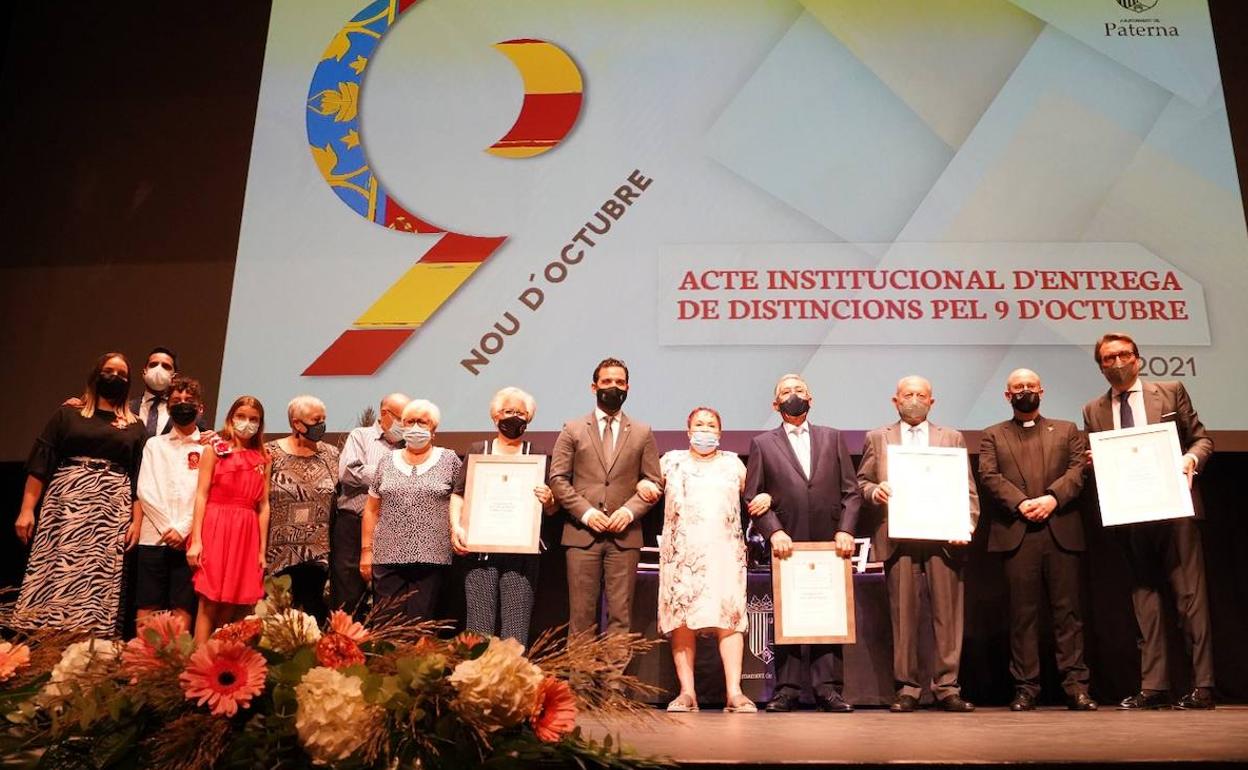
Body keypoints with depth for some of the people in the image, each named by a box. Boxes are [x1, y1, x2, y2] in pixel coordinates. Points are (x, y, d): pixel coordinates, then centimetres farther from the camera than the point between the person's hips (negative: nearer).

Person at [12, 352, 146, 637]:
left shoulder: (134, 426, 13)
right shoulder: (68, 413, 10)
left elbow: (140, 478, 9)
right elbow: (40, 463, 5)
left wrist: (136, 521, -1)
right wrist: (27, 508, -4)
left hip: (112, 510, 1)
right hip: (67, 503, -1)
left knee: (98, 583, -4)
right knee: (53, 575, -8)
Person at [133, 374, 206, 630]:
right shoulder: (154, 444, 14)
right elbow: (145, 491, 4)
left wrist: (183, 530, -10)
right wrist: (168, 528, -6)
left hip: (190, 540, -2)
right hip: (154, 537, 2)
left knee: (183, 608, -3)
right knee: (148, 607, 1)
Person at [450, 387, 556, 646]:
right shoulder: (478, 450, 14)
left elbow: (551, 510, 13)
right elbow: (458, 494, 10)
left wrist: (548, 500, -10)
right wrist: (456, 527, -6)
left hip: (522, 554, 0)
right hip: (480, 550, 0)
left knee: (516, 631, -6)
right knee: (479, 627, -4)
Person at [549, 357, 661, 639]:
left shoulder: (642, 433, 12)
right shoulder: (573, 430, 9)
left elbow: (653, 482, 9)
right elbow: (558, 479, 4)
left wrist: (630, 511, -8)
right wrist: (585, 512, -9)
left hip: (625, 535, 1)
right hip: (582, 533, -1)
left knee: (621, 614, 1)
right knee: (581, 615, 0)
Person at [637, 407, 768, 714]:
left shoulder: (733, 463, 18)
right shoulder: (671, 461, 16)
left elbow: (752, 493, 21)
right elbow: (650, 483, 21)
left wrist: (764, 497, 0)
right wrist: (642, 484, -1)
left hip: (724, 552, 0)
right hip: (681, 552, 0)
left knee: (729, 617, -11)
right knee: (681, 618, -5)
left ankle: (734, 693, -14)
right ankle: (687, 692, -3)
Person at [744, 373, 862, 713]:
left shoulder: (833, 438, 14)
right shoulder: (762, 443, 9)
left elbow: (851, 491, 9)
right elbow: (752, 497, 2)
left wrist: (845, 529, -4)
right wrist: (773, 531, -10)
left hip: (829, 543, 1)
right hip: (786, 545, -1)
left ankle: (827, 687, 7)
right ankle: (787, 688, 7)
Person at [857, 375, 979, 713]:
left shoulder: (952, 438, 16)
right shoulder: (877, 439, 15)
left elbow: (968, 488, 10)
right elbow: (861, 481, 13)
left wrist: (967, 524, -4)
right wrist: (875, 492, -9)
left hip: (943, 536, 1)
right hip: (898, 537, 0)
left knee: (947, 612, -1)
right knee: (903, 614, 1)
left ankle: (947, 687, 7)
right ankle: (907, 687, 8)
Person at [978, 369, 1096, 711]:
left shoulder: (1067, 431, 19)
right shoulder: (993, 436, 16)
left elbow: (1077, 469, 5)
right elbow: (989, 476, 2)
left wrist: (1052, 498, -12)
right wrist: (1020, 503, -13)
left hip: (1061, 531, 1)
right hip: (1016, 534, -1)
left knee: (1068, 611, 0)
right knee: (1023, 614, 0)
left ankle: (1075, 685, 3)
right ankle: (1025, 687, 3)